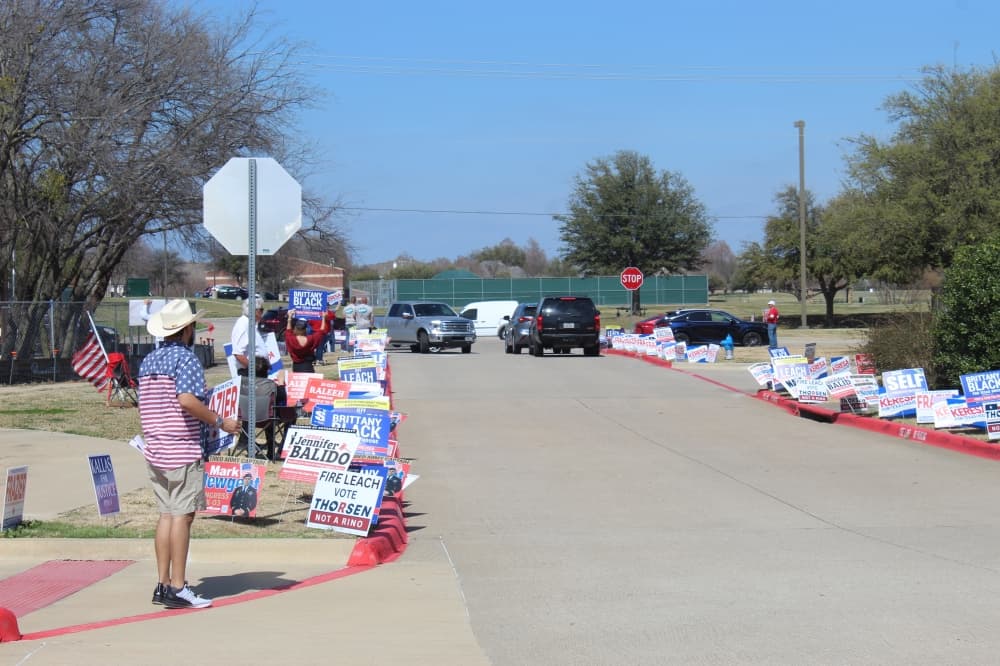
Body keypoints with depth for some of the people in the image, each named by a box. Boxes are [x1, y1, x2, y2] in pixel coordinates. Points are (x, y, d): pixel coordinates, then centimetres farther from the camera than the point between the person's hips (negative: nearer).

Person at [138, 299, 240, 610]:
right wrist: (220, 422, -16)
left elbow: (145, 405, 17)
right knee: (182, 515, -6)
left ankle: (163, 584, 12)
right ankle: (178, 588, -6)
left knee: (167, 514, 11)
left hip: (154, 449, 8)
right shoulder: (186, 358, -10)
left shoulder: (148, 360, 15)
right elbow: (187, 400, -24)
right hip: (182, 450, -8)